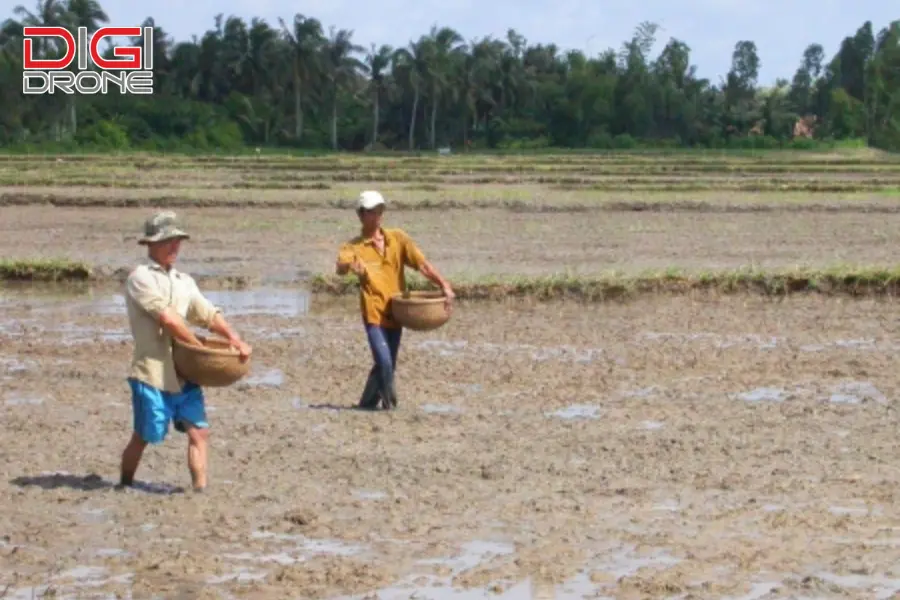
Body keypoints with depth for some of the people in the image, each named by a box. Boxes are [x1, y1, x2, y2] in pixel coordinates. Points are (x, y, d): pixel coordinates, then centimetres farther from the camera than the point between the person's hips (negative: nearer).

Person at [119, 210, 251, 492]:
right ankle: (125, 485, 23)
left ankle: (200, 490, -1)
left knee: (198, 432, -3)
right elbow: (167, 318, -16)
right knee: (144, 436, 4)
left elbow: (209, 314, 10)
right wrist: (199, 346, -11)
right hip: (152, 373, -6)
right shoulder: (141, 277, -7)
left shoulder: (184, 281, 16)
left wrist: (236, 340, -6)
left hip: (185, 372, 6)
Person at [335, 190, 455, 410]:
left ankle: (367, 405, 32)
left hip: (395, 313, 4)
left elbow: (422, 263, -1)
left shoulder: (398, 238, 5)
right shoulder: (354, 246, -4)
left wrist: (444, 286, -14)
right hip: (374, 313, -4)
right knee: (384, 362, -18)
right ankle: (391, 405, 0)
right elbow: (340, 267, -23)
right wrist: (349, 265, -48)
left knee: (387, 365, 13)